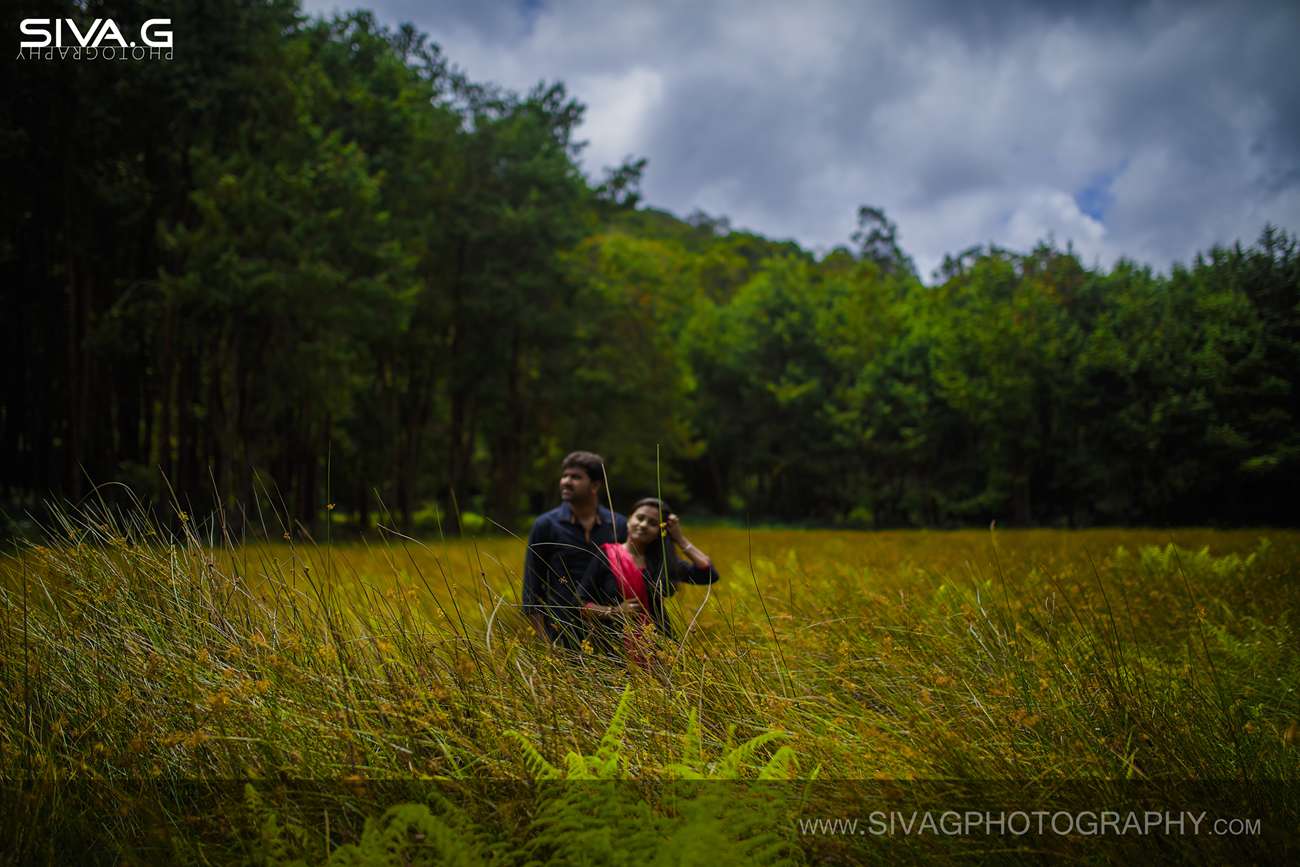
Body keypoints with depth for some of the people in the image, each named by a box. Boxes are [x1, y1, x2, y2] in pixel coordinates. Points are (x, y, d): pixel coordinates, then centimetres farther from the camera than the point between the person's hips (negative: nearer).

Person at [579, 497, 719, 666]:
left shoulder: (664, 561, 7)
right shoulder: (607, 556, 0)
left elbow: (710, 575, -2)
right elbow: (581, 604, 1)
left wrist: (680, 539, 1)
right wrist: (613, 612, -14)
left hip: (656, 647, 2)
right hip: (614, 649, -2)